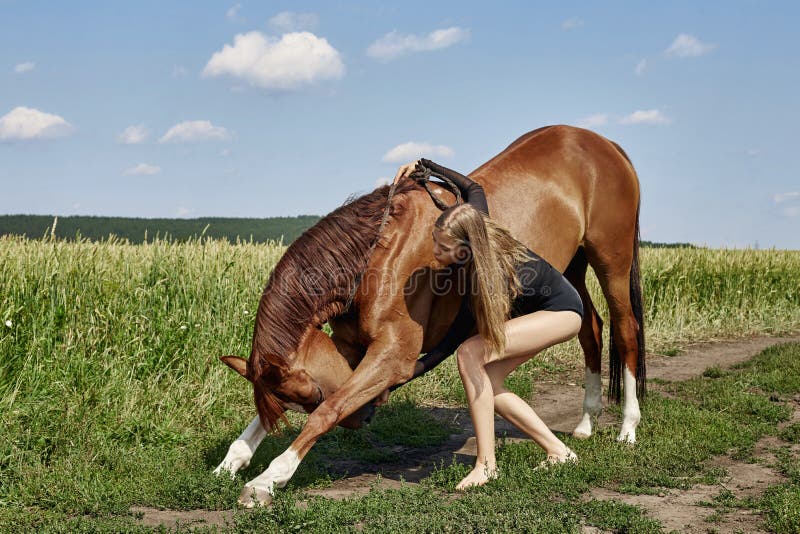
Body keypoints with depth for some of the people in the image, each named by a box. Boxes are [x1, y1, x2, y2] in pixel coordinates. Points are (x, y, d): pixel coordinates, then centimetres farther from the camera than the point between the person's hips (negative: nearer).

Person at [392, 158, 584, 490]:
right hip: (536, 309, 9)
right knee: (483, 381, -4)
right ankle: (557, 451, 5)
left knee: (471, 353, -27)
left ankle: (486, 463, -21)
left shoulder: (487, 280, -37)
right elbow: (473, 187, 2)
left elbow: (448, 345, -29)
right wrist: (426, 167, -5)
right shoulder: (476, 224, -22)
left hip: (561, 312, -9)